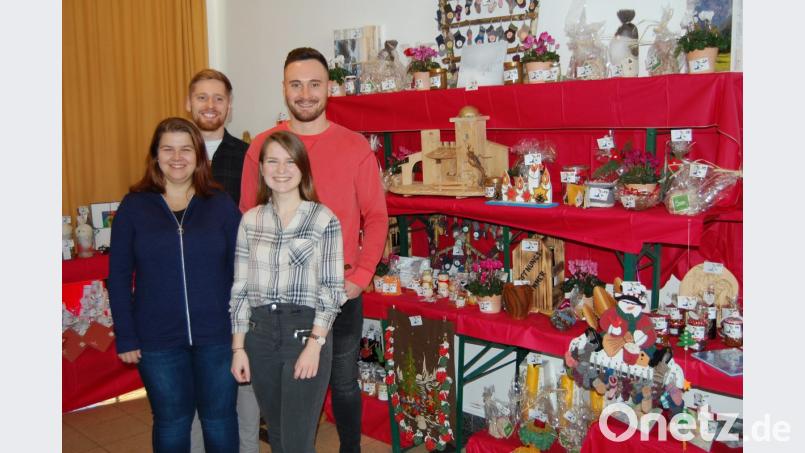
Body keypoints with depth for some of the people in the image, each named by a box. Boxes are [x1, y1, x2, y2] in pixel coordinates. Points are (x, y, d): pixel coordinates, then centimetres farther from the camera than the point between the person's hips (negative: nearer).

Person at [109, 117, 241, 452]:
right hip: (157, 339, 0)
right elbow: (119, 276, 1)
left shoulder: (221, 204, 1)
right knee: (171, 423, 15)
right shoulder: (134, 206, 0)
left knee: (220, 419, 13)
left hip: (217, 336, 0)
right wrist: (125, 337, -3)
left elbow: (239, 270, 1)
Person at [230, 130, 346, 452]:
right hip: (260, 334, 4)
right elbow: (240, 288, 8)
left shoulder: (324, 219, -3)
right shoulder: (250, 220, 7)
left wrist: (315, 343, -14)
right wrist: (238, 346, 4)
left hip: (306, 331, -4)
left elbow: (332, 289, -6)